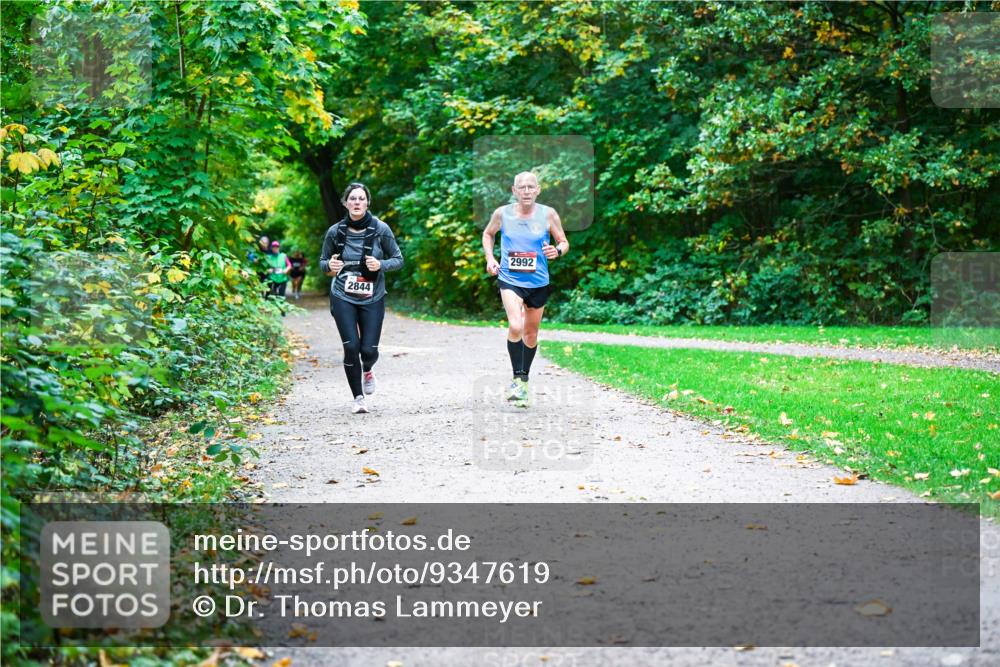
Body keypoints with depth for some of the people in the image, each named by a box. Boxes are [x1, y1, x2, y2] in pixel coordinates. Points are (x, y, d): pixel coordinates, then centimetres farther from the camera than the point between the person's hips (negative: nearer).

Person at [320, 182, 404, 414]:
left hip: (372, 299, 0)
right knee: (351, 347, -9)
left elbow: (398, 260, 0)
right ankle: (358, 397, 9)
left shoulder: (380, 229, -7)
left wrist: (381, 265, -20)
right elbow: (322, 262, 8)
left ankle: (367, 370, 35)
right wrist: (330, 266, -15)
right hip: (343, 298, 0)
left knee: (369, 350, -4)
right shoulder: (335, 231, -4)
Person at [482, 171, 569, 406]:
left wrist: (557, 251, -19)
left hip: (538, 282, 2)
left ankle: (524, 380, 35)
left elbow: (564, 243, 4)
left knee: (531, 334, 15)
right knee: (515, 327, -25)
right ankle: (517, 378, -12)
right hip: (509, 280, -2)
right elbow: (488, 234, 15)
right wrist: (489, 257, 0)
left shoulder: (548, 214, -5)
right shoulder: (502, 213, -4)